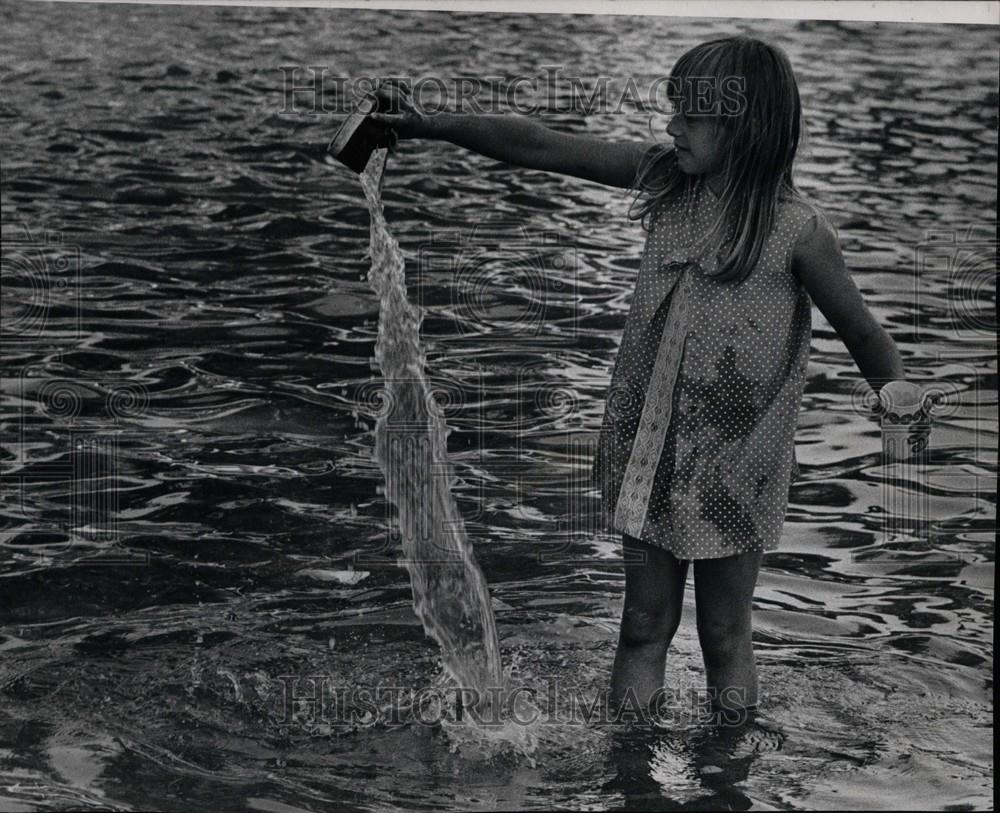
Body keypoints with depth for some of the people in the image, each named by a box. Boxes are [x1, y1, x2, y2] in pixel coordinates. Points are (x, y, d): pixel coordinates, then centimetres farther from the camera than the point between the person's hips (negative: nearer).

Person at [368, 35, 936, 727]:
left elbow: (862, 330, -8)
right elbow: (539, 147, -3)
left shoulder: (797, 228, -16)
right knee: (644, 618, 15)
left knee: (727, 632, 12)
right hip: (647, 450, 4)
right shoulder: (663, 175, -4)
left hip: (735, 466, -4)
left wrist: (898, 393, -26)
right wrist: (429, 125, -6)